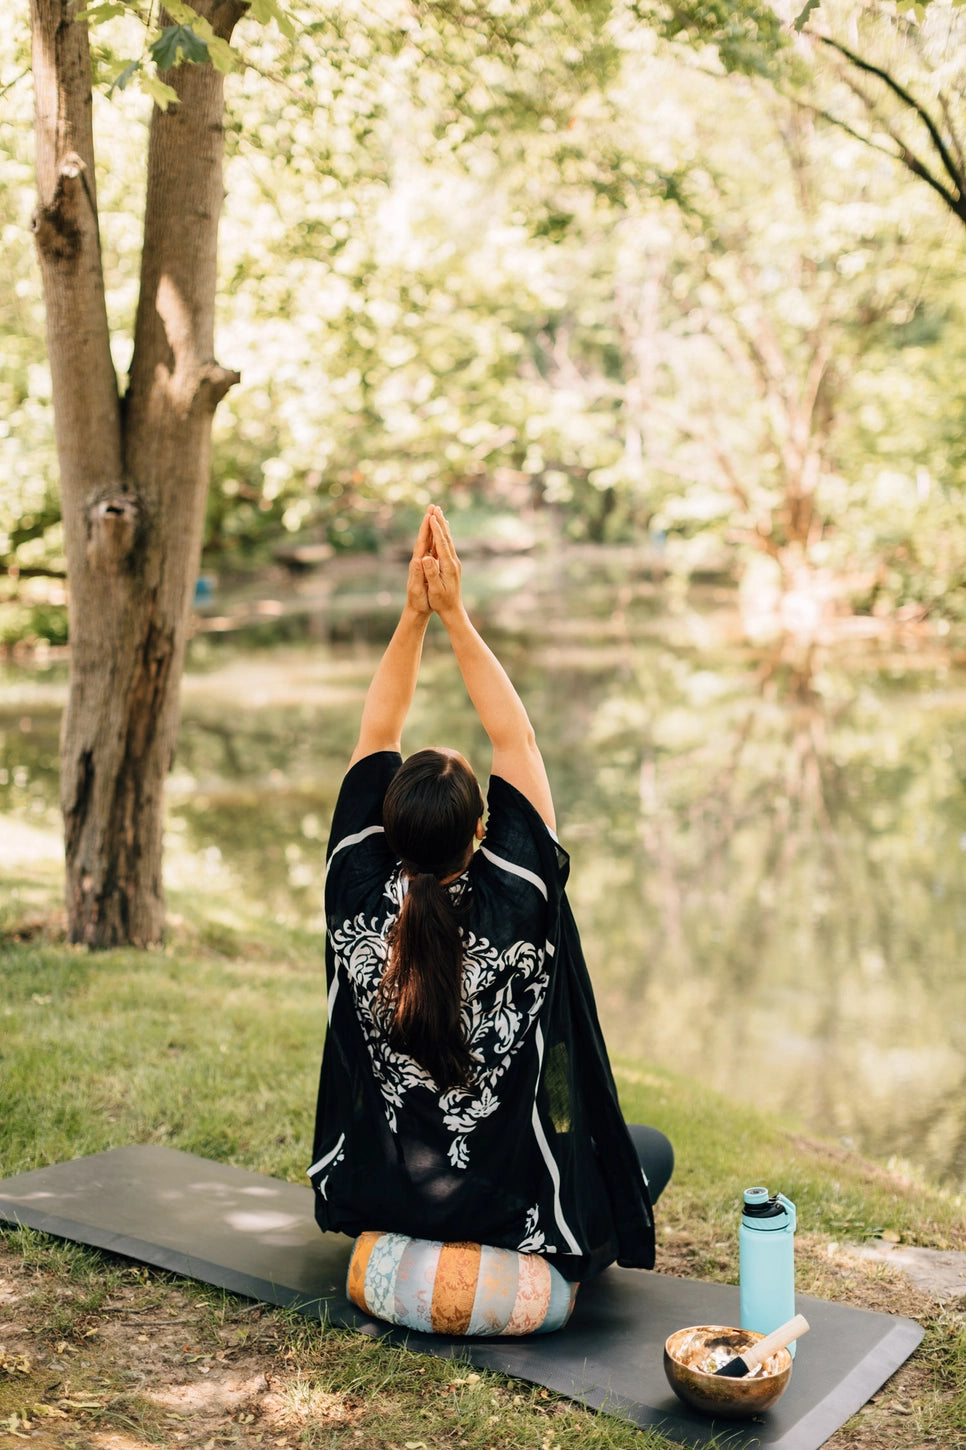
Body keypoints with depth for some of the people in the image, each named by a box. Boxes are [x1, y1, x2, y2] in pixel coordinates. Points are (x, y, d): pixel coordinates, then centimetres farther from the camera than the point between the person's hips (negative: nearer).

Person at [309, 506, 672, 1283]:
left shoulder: (358, 899, -17)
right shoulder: (515, 904, -25)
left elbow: (377, 736, -8)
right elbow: (516, 739, -15)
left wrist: (414, 615, -14)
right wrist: (454, 615, -14)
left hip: (376, 1193, 4)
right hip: (506, 1209, -3)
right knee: (652, 1149, 24)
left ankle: (408, 1244, 28)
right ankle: (567, 1253, 16)